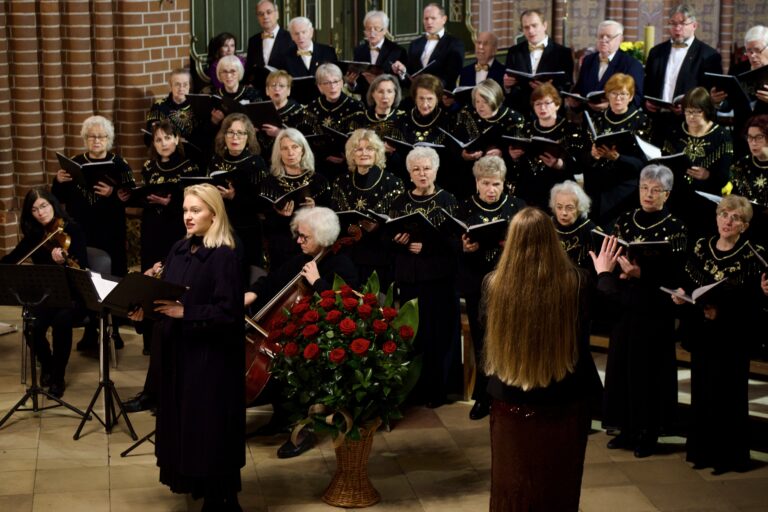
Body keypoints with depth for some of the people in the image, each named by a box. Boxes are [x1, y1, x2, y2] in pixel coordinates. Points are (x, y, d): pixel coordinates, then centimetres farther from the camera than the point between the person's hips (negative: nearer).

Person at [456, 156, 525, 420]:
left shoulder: (517, 206, 1)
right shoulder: (465, 208, 4)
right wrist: (464, 247, -20)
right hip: (476, 284, 1)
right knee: (481, 340, 7)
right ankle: (484, 396, 19)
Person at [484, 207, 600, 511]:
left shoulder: (494, 283, -13)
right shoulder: (575, 282, -16)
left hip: (511, 403, 1)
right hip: (564, 403, 0)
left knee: (513, 486, 17)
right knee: (558, 486, 16)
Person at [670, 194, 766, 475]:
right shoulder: (700, 247, 5)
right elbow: (686, 285, 11)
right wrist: (680, 294, -10)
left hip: (733, 336, -4)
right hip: (701, 332, 4)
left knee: (728, 392, 1)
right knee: (701, 389, 10)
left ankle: (728, 454, 13)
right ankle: (703, 450, 22)